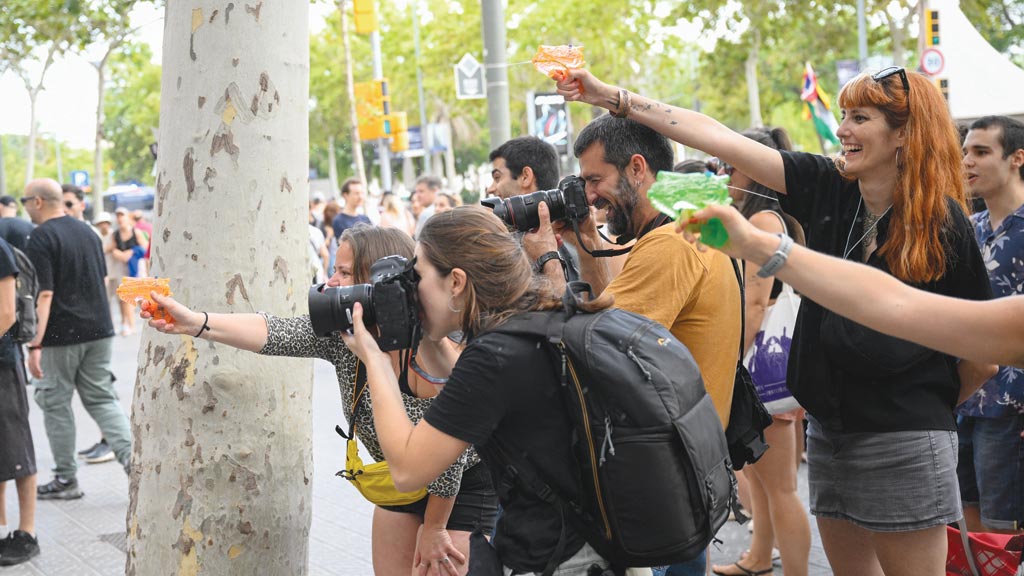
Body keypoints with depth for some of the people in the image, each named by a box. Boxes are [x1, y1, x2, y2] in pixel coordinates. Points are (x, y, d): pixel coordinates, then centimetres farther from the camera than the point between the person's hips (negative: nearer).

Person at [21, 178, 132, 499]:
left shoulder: (41, 238, -13)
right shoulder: (87, 232, 11)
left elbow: (44, 294, -19)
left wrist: (35, 344, -20)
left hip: (60, 335, -7)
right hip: (98, 330, 7)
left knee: (55, 404, 7)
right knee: (101, 398, 12)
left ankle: (65, 479, 13)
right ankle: (131, 456, -6)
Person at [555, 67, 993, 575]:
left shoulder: (943, 221, -10)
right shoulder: (828, 188, 0)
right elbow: (719, 139, -2)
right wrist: (611, 97, -3)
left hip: (903, 439, -5)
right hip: (828, 429, 5)